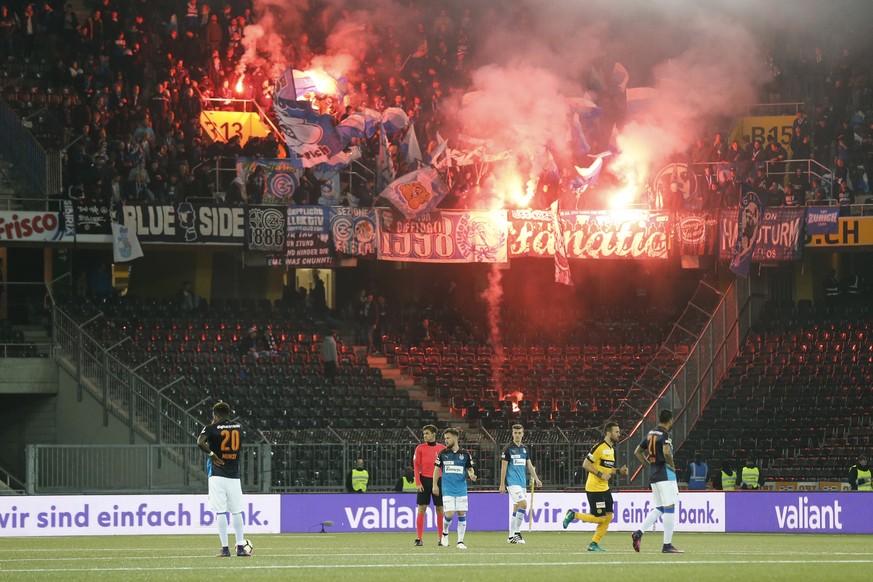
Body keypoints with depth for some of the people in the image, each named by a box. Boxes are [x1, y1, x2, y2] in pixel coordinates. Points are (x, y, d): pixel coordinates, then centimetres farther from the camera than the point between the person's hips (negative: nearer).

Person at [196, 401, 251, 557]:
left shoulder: (211, 428, -4)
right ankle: (240, 547, 11)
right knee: (236, 512, 11)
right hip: (234, 476, 4)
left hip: (217, 475, -4)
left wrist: (211, 454, -12)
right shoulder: (238, 427, 9)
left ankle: (225, 549, -6)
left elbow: (200, 442, -24)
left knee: (220, 512, -3)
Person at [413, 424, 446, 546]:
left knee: (440, 510, 3)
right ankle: (419, 538, -1)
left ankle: (441, 538, 8)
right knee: (421, 509, -4)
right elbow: (416, 466, 0)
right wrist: (418, 483, -9)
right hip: (425, 481, -1)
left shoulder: (442, 448, 7)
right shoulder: (420, 448, 3)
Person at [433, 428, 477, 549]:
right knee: (449, 514, -10)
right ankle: (445, 533, 19)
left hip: (461, 488, 1)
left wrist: (471, 474, -9)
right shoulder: (443, 453, 4)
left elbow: (470, 468, 13)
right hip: (447, 489, -1)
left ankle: (460, 541, 5)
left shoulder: (465, 454, 4)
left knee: (462, 514, -2)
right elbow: (437, 469, 10)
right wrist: (435, 485, 5)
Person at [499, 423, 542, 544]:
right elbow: (504, 467, -5)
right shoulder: (508, 449, -4)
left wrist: (536, 479, 9)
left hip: (522, 482, 7)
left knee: (516, 508, 7)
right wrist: (502, 484, -8)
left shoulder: (525, 449, 13)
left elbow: (529, 465, 20)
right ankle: (517, 531, -13)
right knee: (523, 504, -19)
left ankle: (511, 536, 12)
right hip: (512, 482, -7)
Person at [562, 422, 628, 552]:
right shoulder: (599, 447, -15)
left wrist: (619, 471, 7)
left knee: (608, 516, 2)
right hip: (594, 489, -9)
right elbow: (585, 464, -17)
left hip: (604, 488, 9)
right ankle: (573, 515, 8)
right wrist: (600, 474, -22)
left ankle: (594, 544, 10)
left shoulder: (612, 449, 14)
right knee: (600, 518, -9)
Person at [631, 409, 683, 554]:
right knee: (669, 508, -4)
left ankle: (638, 533, -1)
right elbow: (666, 452, -28)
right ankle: (667, 545, -6)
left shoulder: (651, 433, 13)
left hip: (654, 475, 8)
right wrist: (672, 466, -12)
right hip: (666, 475, -8)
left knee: (659, 508, 15)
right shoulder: (665, 434, -11)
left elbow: (637, 452, 21)